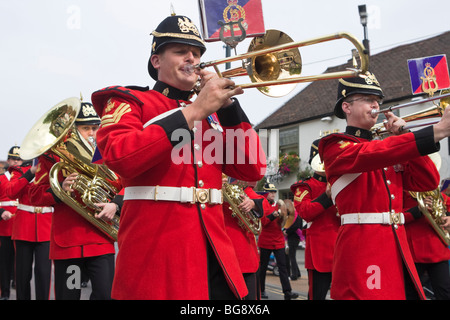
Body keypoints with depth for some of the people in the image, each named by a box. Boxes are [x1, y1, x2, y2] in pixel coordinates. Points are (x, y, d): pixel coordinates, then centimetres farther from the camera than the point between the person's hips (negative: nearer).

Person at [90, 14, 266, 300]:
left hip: (214, 253, 5)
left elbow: (253, 170, 8)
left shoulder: (211, 113, 18)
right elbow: (121, 157, -18)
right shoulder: (130, 101, 4)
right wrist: (194, 111, -16)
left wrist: (229, 106, -2)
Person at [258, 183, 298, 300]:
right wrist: (273, 215, -26)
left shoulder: (278, 205, 12)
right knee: (263, 266, 6)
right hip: (265, 241, -4)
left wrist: (282, 216, -7)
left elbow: (281, 222, 14)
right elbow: (261, 222, -14)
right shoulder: (261, 205, -4)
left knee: (282, 266, -4)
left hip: (278, 240, 4)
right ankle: (261, 290, 19)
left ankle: (287, 292, -8)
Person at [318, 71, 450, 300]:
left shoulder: (386, 146, 18)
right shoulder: (335, 146, -3)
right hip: (362, 253, -7)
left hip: (399, 251, 7)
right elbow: (369, 155, -25)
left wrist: (403, 136, 0)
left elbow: (427, 181, 9)